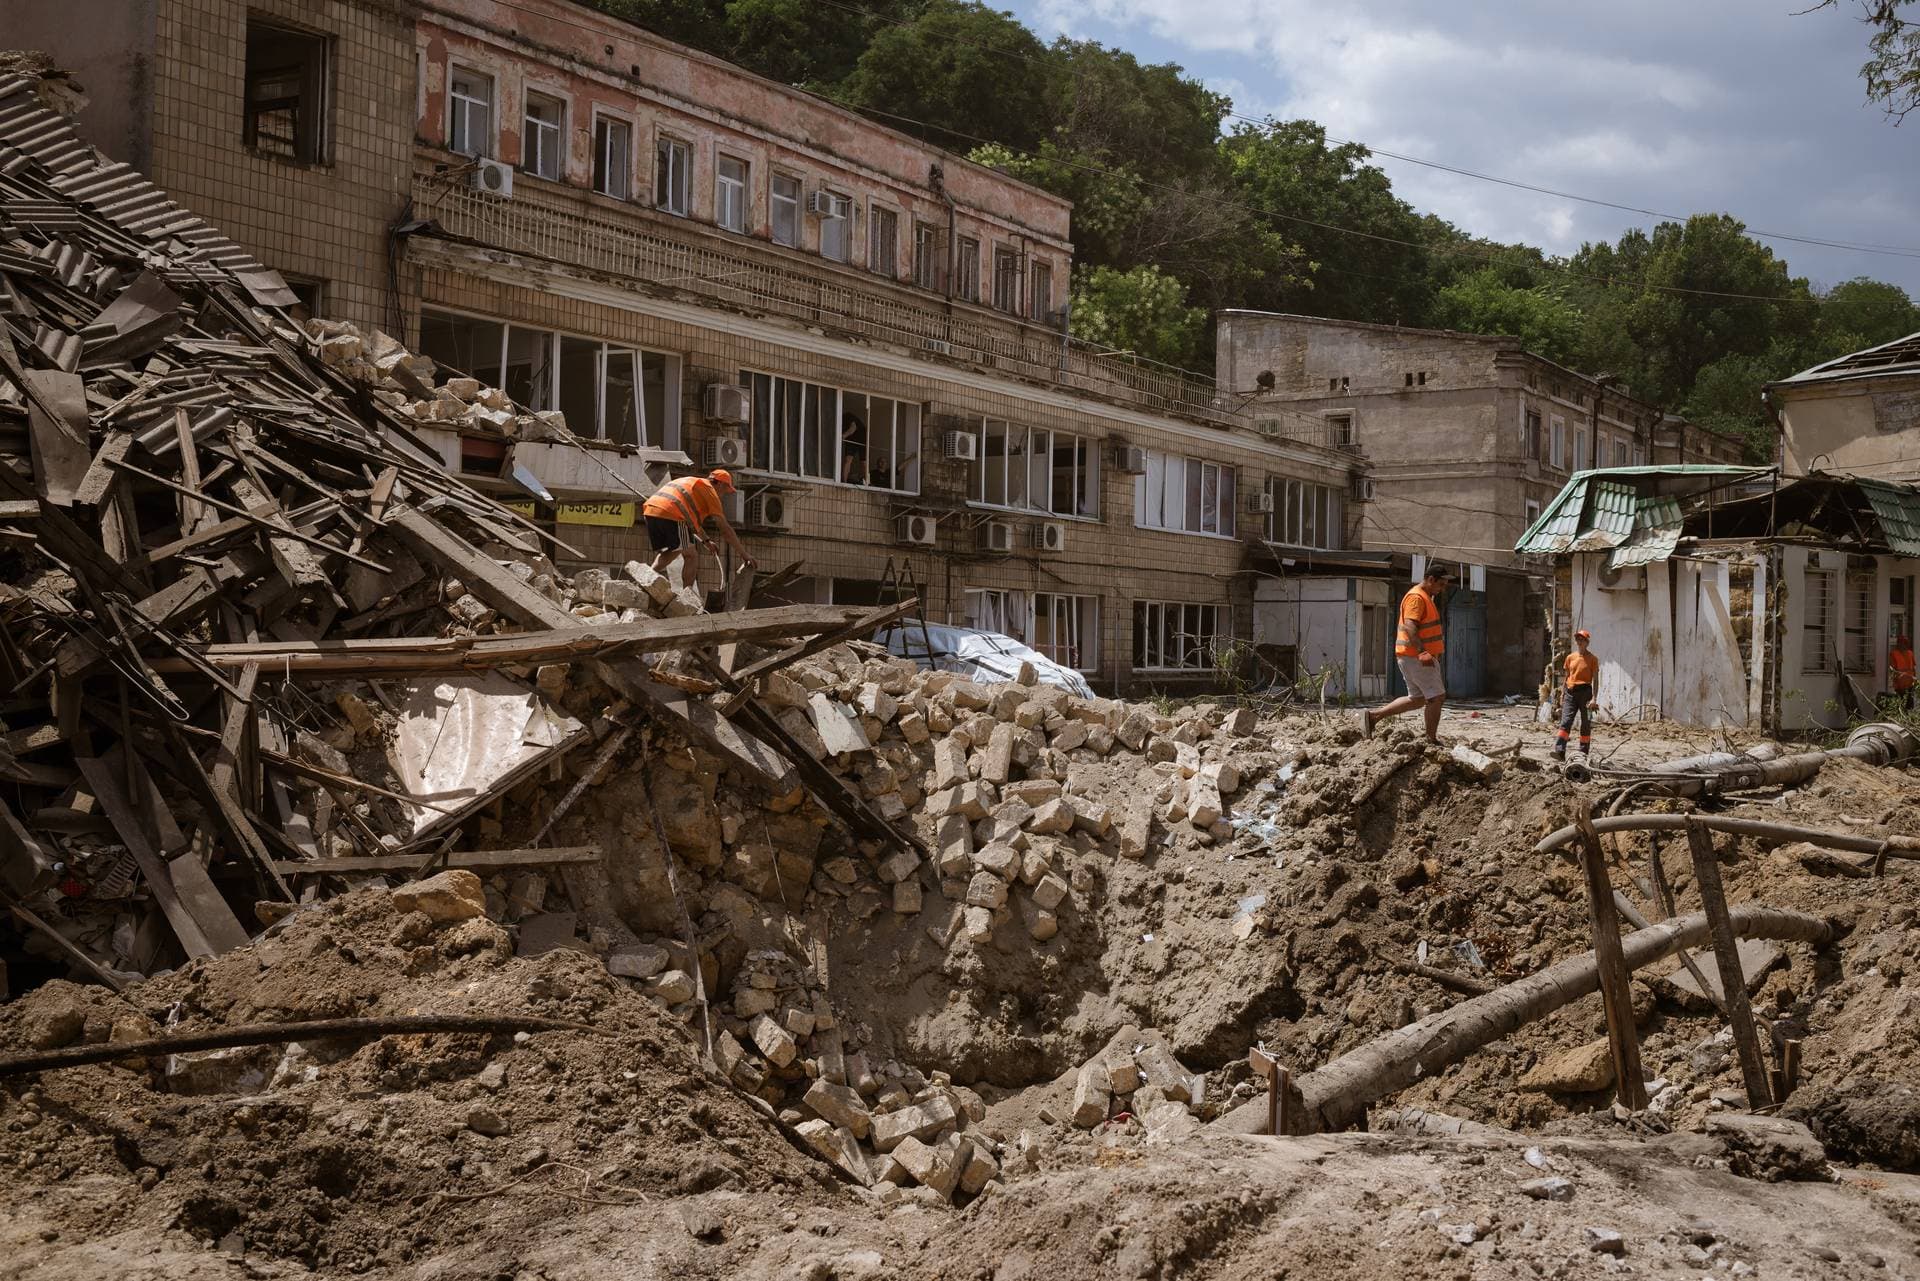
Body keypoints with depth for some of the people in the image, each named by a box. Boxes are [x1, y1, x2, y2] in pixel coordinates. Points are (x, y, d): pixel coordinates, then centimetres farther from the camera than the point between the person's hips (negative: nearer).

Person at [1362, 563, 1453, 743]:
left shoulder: (1427, 597, 19)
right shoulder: (1416, 597, -15)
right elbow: (1410, 627, -27)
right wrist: (1422, 652, -37)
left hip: (1416, 656, 11)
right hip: (1415, 656, -11)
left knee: (1417, 699, 15)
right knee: (1437, 697, -7)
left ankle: (1373, 716, 15)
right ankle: (1431, 740, -1)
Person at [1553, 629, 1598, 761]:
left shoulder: (1592, 659, 0)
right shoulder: (1570, 657, 12)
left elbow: (1595, 679, -3)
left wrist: (1594, 698, -12)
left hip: (1585, 692, -3)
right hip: (1571, 692, 3)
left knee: (1586, 724, 2)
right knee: (1565, 722, -9)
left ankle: (1584, 753, 9)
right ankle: (1559, 751, -18)